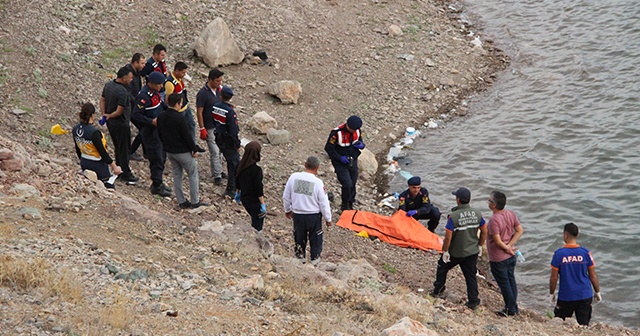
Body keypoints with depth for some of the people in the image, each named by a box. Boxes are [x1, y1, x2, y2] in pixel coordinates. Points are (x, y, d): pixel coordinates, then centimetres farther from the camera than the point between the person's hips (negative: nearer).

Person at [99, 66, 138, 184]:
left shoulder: (108, 85, 0)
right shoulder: (123, 92, -28)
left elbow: (102, 100, 8)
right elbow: (119, 111, -25)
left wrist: (104, 114, 3)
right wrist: (109, 116, -9)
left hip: (110, 122, 9)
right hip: (121, 124, -9)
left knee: (117, 148, 21)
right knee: (124, 150, 5)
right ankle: (126, 174, 13)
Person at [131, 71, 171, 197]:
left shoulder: (155, 92, 6)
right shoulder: (144, 96, -23)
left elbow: (161, 104, 24)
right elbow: (136, 115, -25)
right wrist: (151, 121, -31)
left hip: (159, 130, 10)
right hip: (150, 132, -10)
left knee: (161, 157, 17)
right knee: (156, 159, -3)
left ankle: (158, 182, 30)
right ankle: (157, 186, 7)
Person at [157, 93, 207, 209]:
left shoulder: (161, 117, -2)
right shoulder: (180, 119, -24)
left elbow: (160, 134, 9)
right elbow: (187, 136, -20)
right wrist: (195, 150, -8)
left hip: (169, 151, 7)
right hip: (183, 152, -7)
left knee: (177, 175, 16)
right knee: (193, 174, 7)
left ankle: (181, 202, 19)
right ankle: (195, 202, 10)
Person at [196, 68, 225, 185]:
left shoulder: (220, 89, 2)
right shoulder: (203, 93, -17)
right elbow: (199, 112, -14)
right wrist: (202, 129, -16)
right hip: (210, 128, -6)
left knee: (219, 150, 15)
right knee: (214, 152, -4)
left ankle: (218, 171, 29)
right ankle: (217, 176, 4)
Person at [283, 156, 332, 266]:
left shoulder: (294, 177, -11)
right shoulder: (317, 182, -19)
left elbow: (286, 197, 0)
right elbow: (324, 203, -11)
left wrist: (287, 210, 18)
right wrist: (328, 218, 3)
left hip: (297, 215, 2)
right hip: (314, 215, -2)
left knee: (299, 236, 23)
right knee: (315, 238, 19)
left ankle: (300, 256, 37)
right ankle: (315, 258, 30)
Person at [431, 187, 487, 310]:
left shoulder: (454, 216, -24)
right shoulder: (477, 214, -8)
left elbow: (448, 237, -22)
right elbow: (484, 232, 2)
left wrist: (445, 251, -10)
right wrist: (480, 246, 15)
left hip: (455, 253, -4)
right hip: (472, 252, 4)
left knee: (442, 268, 22)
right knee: (470, 275, 14)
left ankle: (437, 290, 36)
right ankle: (473, 301, 16)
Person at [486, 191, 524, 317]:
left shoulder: (494, 220, -26)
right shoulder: (511, 214, -3)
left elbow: (497, 241, -26)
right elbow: (520, 231, -1)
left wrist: (507, 248, -9)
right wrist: (510, 245, -6)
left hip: (498, 258, -8)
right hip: (511, 256, 8)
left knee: (504, 284, 8)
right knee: (511, 281, 19)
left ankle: (510, 309, 18)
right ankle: (514, 307, 30)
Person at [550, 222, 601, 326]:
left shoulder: (558, 254, -11)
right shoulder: (585, 253, -5)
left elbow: (554, 278, -6)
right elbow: (593, 276, 1)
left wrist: (552, 294, 8)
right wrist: (597, 292, 14)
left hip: (566, 297, -2)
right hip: (585, 296, 2)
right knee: (584, 325, 8)